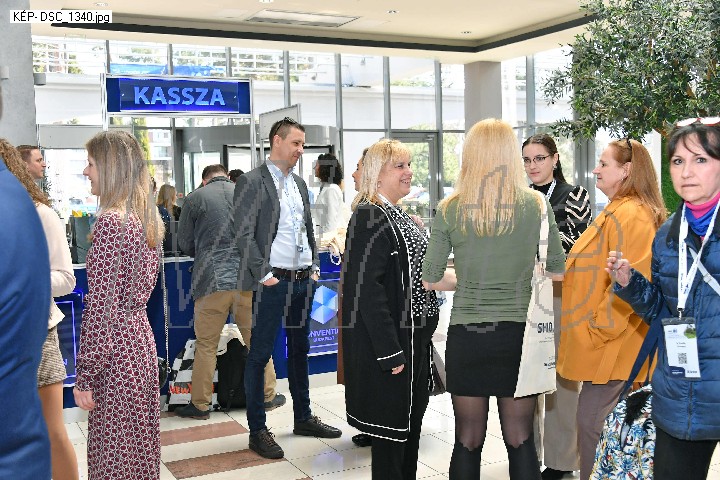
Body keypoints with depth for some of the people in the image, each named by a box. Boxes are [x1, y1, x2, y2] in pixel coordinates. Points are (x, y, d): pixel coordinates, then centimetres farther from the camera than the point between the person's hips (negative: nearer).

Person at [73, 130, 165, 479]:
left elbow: (101, 307, -19)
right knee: (141, 448, 19)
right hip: (141, 336, 9)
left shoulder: (110, 221, -17)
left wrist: (84, 377, -15)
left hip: (115, 349, -9)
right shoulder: (147, 218, 8)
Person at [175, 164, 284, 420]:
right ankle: (268, 396, 23)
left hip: (212, 281, -2)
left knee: (206, 344, 8)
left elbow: (184, 243, 9)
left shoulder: (195, 199, 3)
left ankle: (200, 404, 15)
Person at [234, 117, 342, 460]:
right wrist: (265, 275, -16)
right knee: (260, 354, 0)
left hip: (303, 280, 8)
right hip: (272, 282, -7)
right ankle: (257, 431, 9)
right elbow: (244, 234, -13)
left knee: (300, 350, 16)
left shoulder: (299, 184, 15)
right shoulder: (251, 182, -7)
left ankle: (303, 418, 29)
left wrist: (315, 267, 11)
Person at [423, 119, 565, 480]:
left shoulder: (451, 210, -6)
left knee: (468, 440, 11)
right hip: (518, 332, 1)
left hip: (466, 335, 0)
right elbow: (557, 273, 3)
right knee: (520, 439, 11)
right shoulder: (536, 205, -4)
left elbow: (429, 280, -1)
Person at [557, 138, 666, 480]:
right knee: (603, 419, 17)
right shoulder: (619, 211, 16)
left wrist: (600, 328, -18)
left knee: (592, 420, -6)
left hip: (612, 341, -11)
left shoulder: (629, 214, -16)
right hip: (607, 338, 11)